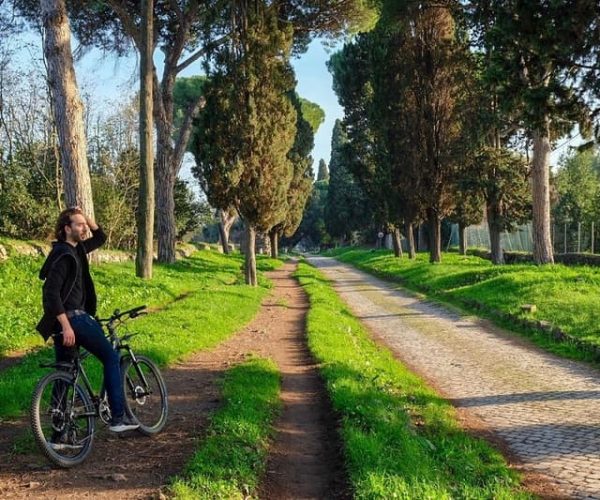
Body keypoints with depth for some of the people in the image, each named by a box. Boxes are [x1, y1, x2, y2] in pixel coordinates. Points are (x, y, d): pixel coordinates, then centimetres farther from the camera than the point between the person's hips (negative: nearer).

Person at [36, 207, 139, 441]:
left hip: (70, 318, 10)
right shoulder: (63, 255, -14)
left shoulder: (76, 250, 14)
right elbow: (51, 293, -22)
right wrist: (66, 326, -26)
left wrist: (85, 216, 12)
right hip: (71, 318, -10)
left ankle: (59, 435, 14)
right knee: (111, 356, -4)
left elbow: (100, 237, 28)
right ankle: (118, 417, -3)